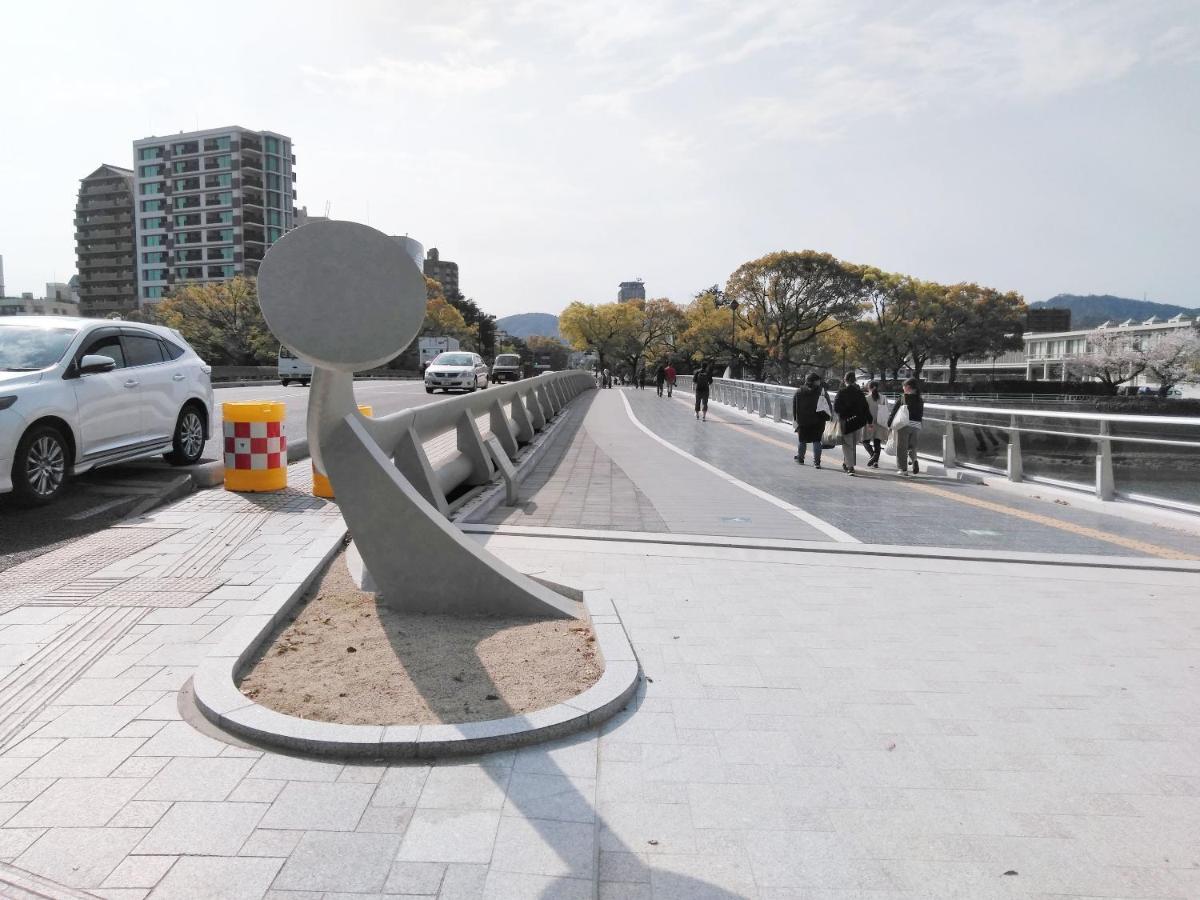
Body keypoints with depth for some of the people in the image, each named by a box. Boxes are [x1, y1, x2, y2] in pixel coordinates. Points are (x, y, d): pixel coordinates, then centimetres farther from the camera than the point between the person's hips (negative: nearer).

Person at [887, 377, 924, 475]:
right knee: (912, 447, 16)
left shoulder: (903, 397, -4)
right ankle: (914, 460, -12)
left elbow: (894, 411, -5)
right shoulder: (920, 400, 10)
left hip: (904, 424, -4)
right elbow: (921, 415, 11)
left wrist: (889, 423, 1)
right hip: (917, 426, 4)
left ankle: (903, 469, 3)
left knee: (901, 447, 4)